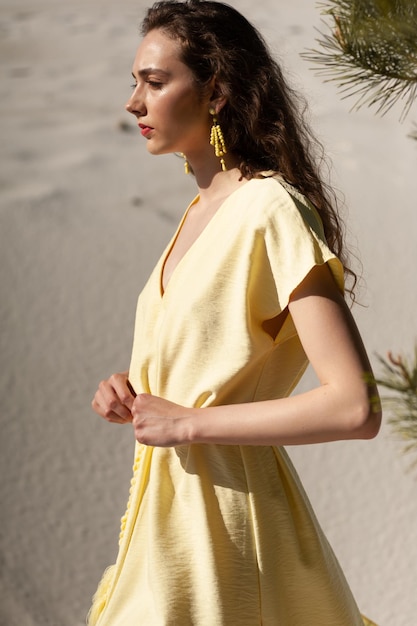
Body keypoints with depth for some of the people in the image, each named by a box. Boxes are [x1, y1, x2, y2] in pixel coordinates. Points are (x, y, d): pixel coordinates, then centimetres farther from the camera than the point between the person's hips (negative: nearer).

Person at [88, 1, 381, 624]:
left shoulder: (273, 212, -17)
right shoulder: (203, 208, 10)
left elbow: (356, 408, -24)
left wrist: (188, 422, -19)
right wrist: (132, 389, 3)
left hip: (222, 513, -8)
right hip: (172, 501, 8)